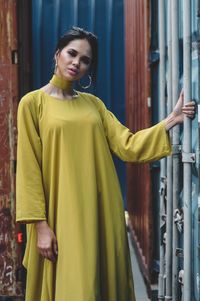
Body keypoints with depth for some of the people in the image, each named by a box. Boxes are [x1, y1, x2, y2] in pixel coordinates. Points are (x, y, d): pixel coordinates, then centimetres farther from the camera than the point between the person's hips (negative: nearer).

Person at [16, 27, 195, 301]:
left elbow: (127, 146, 2)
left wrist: (173, 119, -6)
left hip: (101, 211, 4)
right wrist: (40, 224, -12)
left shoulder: (93, 103, 11)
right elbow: (29, 168, -6)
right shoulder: (33, 102, -2)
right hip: (63, 214, -4)